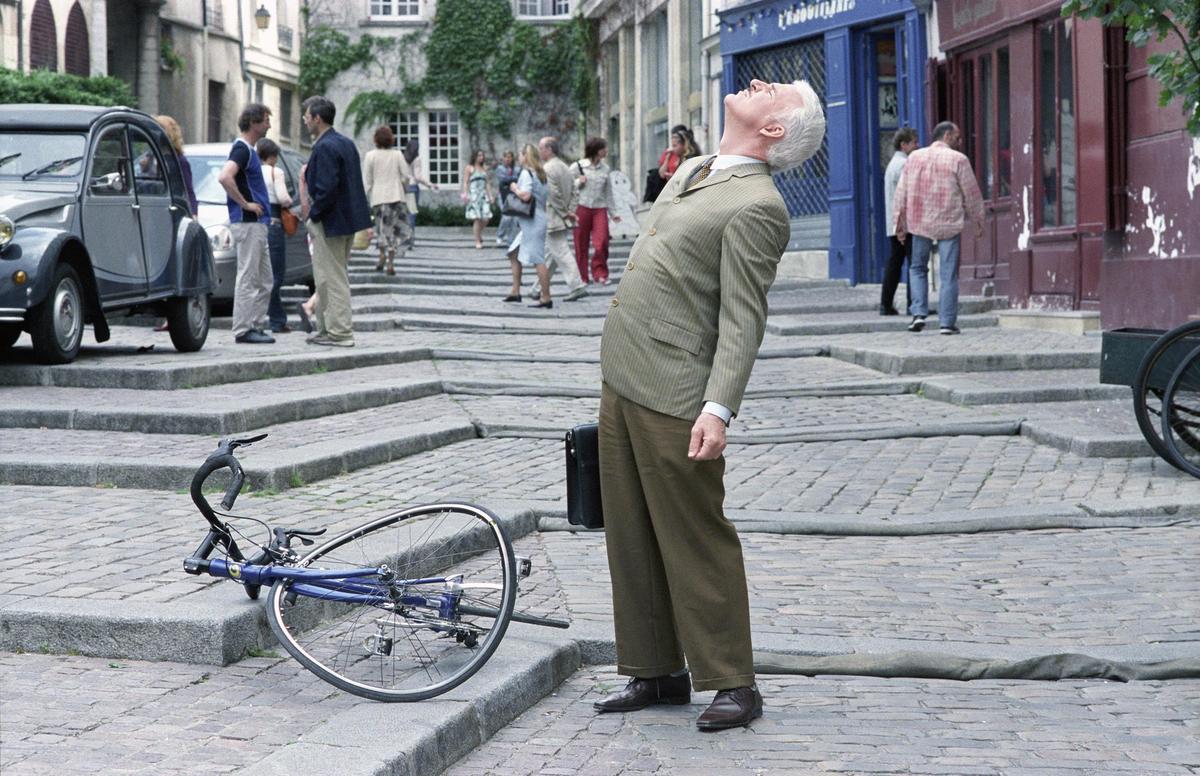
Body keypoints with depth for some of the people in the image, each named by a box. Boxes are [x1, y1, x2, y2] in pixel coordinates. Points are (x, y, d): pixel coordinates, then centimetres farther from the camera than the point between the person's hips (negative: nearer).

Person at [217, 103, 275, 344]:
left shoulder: (249, 150, 16)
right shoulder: (241, 149, -14)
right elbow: (224, 177, -30)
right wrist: (245, 203, -21)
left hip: (257, 223, 10)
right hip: (247, 223, -10)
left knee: (263, 279, 12)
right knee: (248, 278, -6)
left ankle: (256, 326, 15)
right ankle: (243, 330, -3)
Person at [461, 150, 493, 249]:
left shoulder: (484, 169, 18)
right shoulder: (469, 168, 3)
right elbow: (465, 182, -2)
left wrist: (490, 195, 13)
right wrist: (465, 194, -13)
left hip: (483, 195, 5)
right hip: (473, 195, -5)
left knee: (486, 218, -4)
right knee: (477, 218, -8)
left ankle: (479, 233, 24)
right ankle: (478, 241, -3)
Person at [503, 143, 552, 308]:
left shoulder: (527, 173, -12)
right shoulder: (541, 174, 15)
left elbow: (525, 195, -23)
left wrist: (515, 189, -7)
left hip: (533, 222, -10)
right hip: (535, 221, 10)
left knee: (538, 259, -8)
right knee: (514, 253, 17)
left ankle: (546, 298, -9)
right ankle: (515, 291, 18)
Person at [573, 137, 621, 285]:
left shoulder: (605, 168, 9)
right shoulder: (578, 166, 0)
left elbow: (608, 192, 16)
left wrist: (613, 212, 17)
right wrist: (578, 182, -14)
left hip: (600, 208, 2)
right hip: (582, 207, -2)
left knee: (602, 242, -12)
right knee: (581, 244, 2)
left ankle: (600, 274, 1)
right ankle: (581, 277, 12)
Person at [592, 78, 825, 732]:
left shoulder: (756, 207, -13)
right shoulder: (690, 172, 15)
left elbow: (743, 321, -18)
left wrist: (718, 410, -26)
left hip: (674, 398, -9)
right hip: (622, 383, 9)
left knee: (696, 543, -3)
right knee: (631, 537, 14)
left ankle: (732, 684, 7)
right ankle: (657, 671, 24)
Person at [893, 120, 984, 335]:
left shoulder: (914, 158, 6)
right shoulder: (958, 160, -6)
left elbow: (902, 192, 8)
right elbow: (971, 194, -3)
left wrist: (900, 221, 14)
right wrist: (978, 220, 9)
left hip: (920, 223, 3)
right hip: (949, 225, -3)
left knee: (918, 268, 18)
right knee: (949, 275, 2)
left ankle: (919, 313, 3)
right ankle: (947, 322, 2)